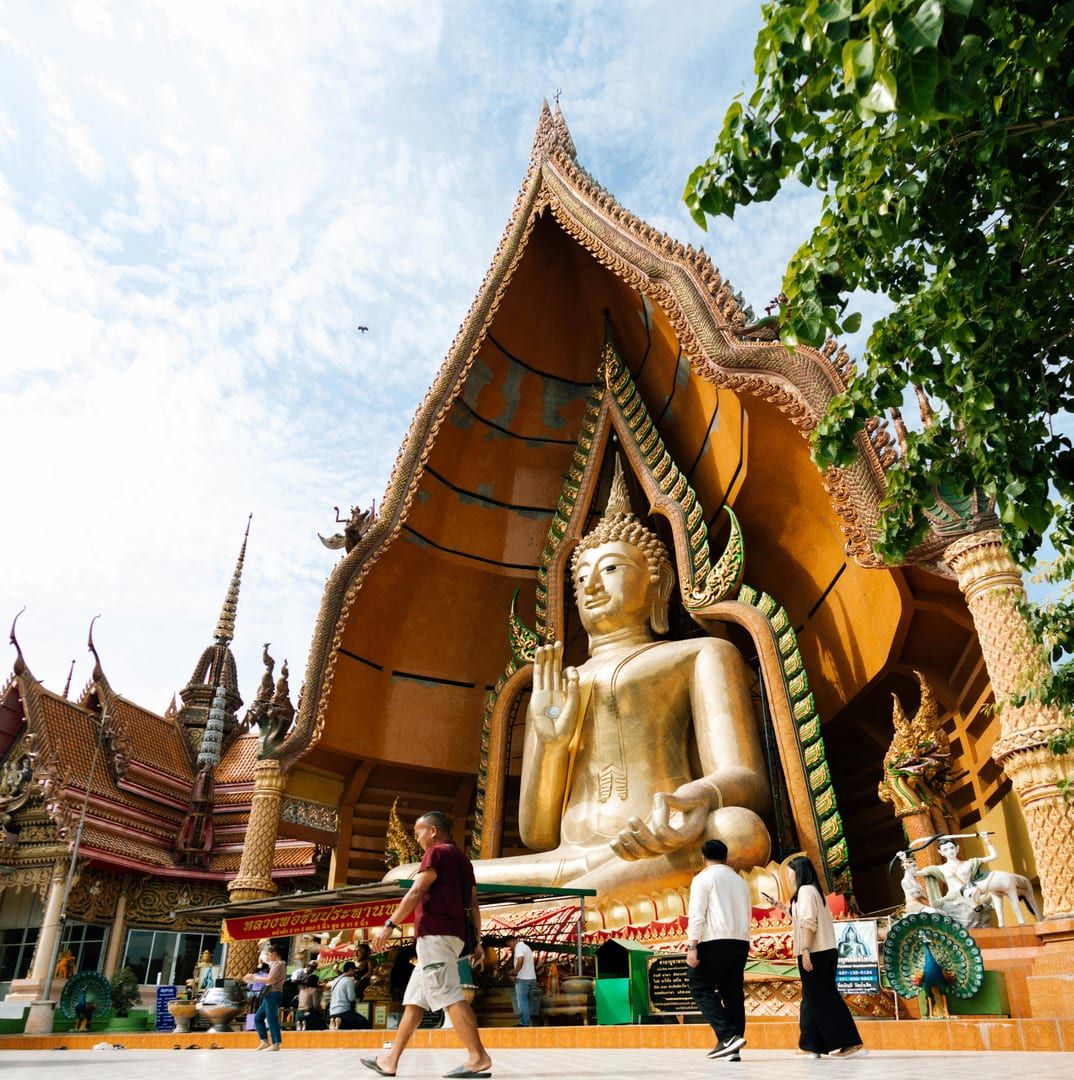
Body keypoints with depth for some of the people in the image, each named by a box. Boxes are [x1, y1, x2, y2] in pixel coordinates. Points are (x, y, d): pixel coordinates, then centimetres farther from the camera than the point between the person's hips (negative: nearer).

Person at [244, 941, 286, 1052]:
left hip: (273, 994, -11)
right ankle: (265, 1041, 17)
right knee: (258, 1017, 13)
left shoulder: (278, 964, -12)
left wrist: (254, 977, -12)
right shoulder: (275, 964, 20)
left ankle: (276, 1044, 0)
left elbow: (270, 980, -21)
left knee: (271, 1019, -6)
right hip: (270, 994, 11)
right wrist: (254, 978, 9)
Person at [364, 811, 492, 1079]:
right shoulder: (462, 860, 21)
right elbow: (473, 904, 18)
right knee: (414, 1000, 12)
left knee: (449, 996, -12)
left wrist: (389, 925, -14)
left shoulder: (437, 853, -5)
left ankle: (479, 1058, -15)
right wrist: (477, 941, 18)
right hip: (452, 935, 10)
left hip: (435, 934, -10)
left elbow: (415, 893, -14)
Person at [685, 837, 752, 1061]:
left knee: (701, 987, 1)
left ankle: (727, 1036, -12)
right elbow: (747, 913, 20)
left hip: (715, 941, -7)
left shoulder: (703, 878, 0)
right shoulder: (740, 881, 21)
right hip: (741, 942, 7)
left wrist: (692, 946, -13)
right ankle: (733, 1049, 6)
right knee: (733, 992, 10)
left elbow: (697, 913, -10)